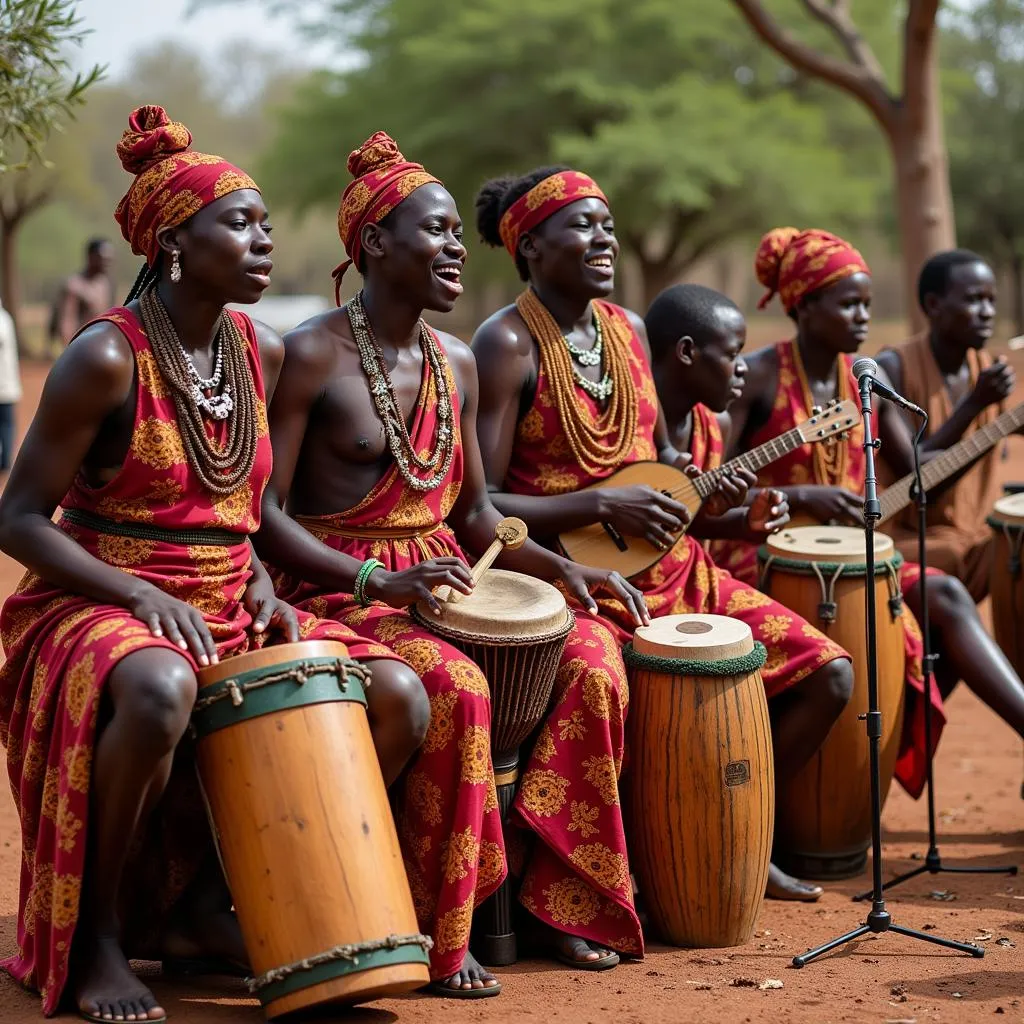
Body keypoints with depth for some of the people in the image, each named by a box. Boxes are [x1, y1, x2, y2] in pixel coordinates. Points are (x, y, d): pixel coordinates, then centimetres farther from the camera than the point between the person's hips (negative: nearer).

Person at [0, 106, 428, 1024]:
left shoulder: (262, 354, 6)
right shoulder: (107, 357, -13)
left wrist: (260, 582, -1)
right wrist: (140, 593, -23)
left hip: (226, 608, 7)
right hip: (98, 605, -7)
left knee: (399, 697, -10)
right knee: (160, 690, -41)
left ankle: (201, 900, 2)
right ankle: (95, 935, -16)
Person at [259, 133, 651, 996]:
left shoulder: (457, 364, 12)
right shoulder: (312, 357, -9)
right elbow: (263, 513, -14)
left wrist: (561, 568, 1)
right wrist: (378, 580, -25)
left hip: (442, 583, 7)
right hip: (338, 592, -7)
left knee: (593, 653, -14)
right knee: (456, 688, -33)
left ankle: (566, 894, -4)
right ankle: (434, 938, -19)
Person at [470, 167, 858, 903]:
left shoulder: (629, 330, 12)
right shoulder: (508, 345, -10)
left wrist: (740, 507, 2)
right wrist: (603, 505, -23)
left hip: (670, 567, 7)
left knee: (826, 673, 0)